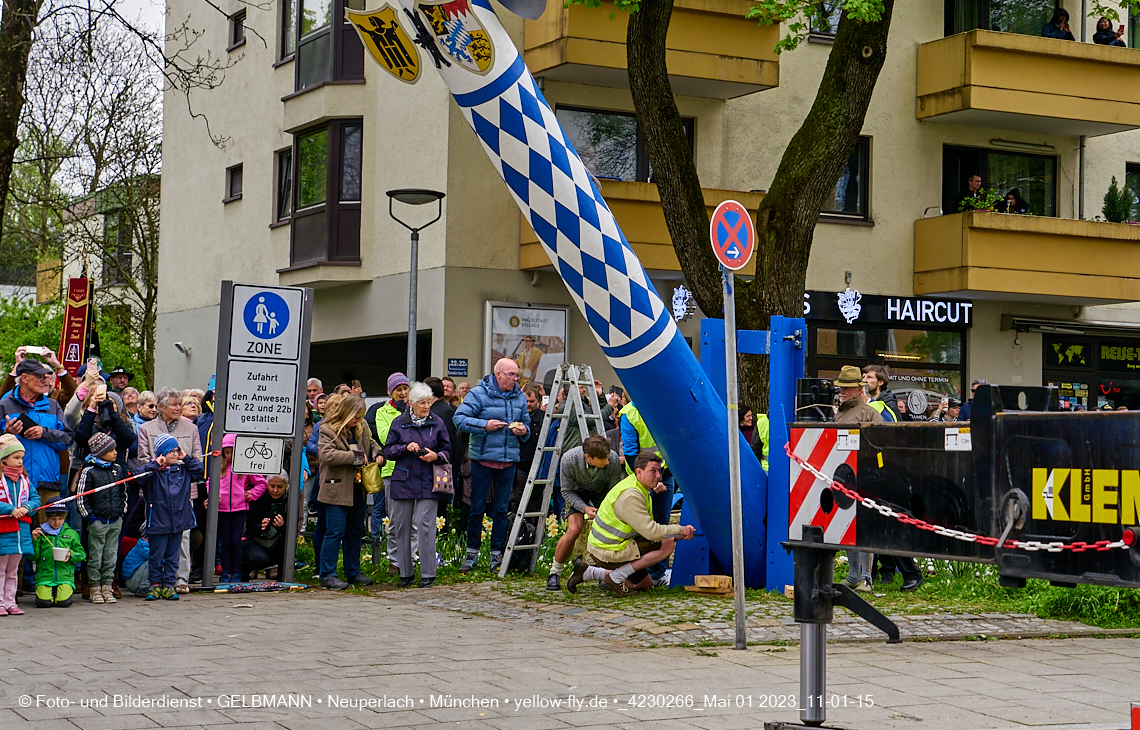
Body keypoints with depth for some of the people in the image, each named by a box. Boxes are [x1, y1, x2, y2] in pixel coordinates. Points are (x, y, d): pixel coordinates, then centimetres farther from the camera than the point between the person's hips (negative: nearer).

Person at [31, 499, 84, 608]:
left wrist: (71, 554, -10)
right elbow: (33, 557, 5)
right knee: (43, 602, -20)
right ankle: (49, 591, 14)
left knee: (64, 601, -21)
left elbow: (81, 554, 10)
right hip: (44, 577, 0)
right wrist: (34, 541, -9)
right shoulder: (41, 532, 7)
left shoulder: (72, 533, 10)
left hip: (65, 577, 0)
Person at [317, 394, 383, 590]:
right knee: (335, 533, -6)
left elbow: (371, 443, 27)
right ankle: (327, 575, 0)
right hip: (336, 489, -7)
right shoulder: (327, 429, -11)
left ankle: (353, 572, 26)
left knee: (355, 532, 15)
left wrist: (377, 453, 4)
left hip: (357, 488, 7)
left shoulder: (362, 427, 10)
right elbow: (327, 454, -24)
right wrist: (355, 456, -21)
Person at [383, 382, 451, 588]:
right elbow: (388, 451, 7)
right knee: (401, 526, 4)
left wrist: (436, 456, -12)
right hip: (403, 482, 2)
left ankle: (428, 574, -2)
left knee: (425, 525, -9)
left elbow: (447, 452, 9)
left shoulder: (437, 423, 6)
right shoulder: (399, 423, 7)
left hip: (428, 483, -2)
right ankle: (406, 572, 15)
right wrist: (406, 448, -10)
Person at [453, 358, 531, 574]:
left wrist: (524, 431, 0)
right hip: (483, 459, -4)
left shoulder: (520, 398, 11)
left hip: (509, 460, 4)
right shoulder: (478, 394, -5)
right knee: (477, 508, 1)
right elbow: (460, 418, -9)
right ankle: (472, 552, 13)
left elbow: (526, 423, 23)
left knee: (501, 509, 6)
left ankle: (497, 554, 13)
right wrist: (484, 425, -17)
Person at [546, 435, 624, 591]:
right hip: (577, 491, -1)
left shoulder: (613, 459, -32)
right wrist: (584, 508, -31)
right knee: (574, 529, -22)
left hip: (602, 491, 1)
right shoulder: (569, 459, -33)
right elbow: (567, 491, -18)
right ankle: (554, 573, -5)